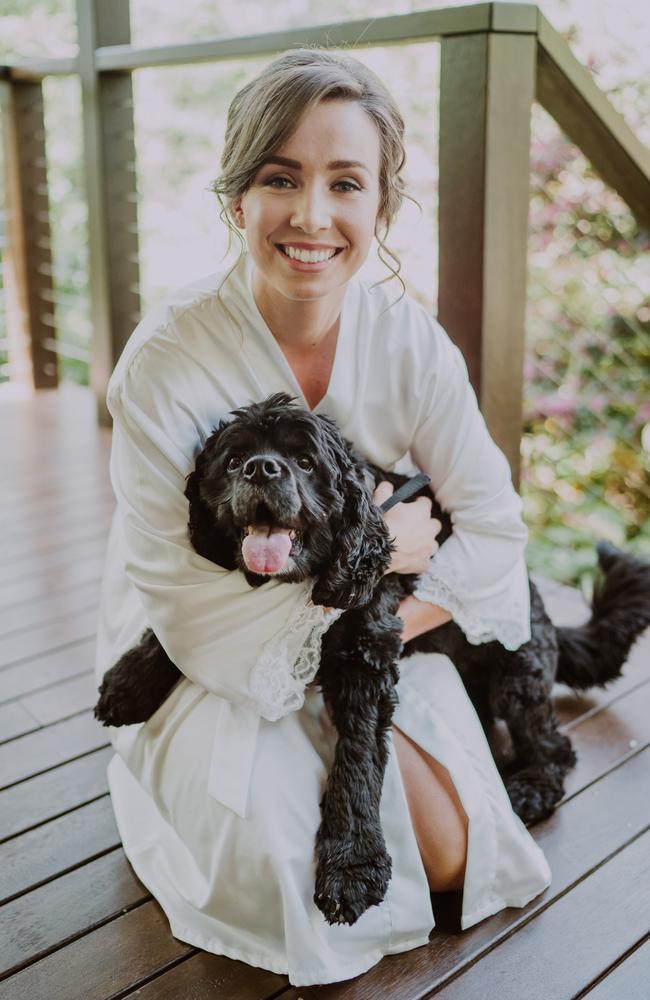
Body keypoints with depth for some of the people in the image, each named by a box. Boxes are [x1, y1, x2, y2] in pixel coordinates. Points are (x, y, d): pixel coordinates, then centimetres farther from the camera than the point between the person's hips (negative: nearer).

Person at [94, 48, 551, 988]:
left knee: (451, 854, -6)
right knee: (282, 842, -22)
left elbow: (496, 531, -10)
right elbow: (177, 598, -22)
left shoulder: (412, 345, -14)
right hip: (206, 662, -3)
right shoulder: (164, 364, -24)